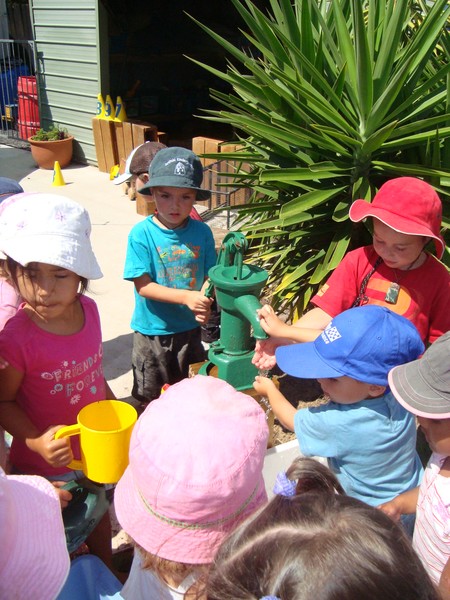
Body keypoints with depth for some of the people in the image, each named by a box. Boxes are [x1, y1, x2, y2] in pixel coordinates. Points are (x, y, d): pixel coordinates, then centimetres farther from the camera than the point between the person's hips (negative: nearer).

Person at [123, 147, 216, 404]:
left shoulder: (202, 232, -8)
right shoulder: (141, 234, -17)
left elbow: (209, 275, -4)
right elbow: (143, 285, -20)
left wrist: (204, 301, -25)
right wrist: (186, 297, -29)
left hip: (190, 327, 3)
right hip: (152, 329, -3)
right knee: (150, 395, 17)